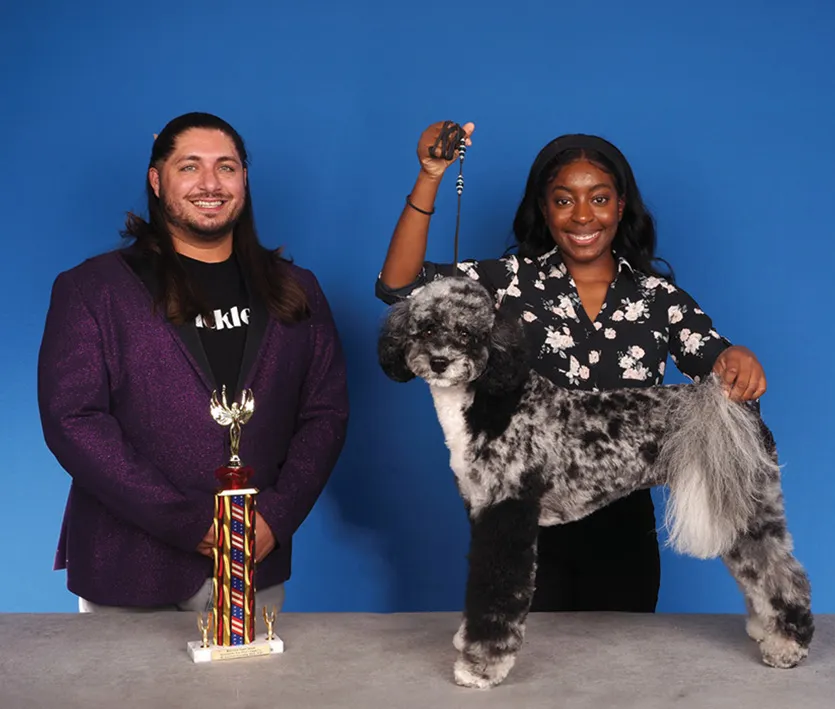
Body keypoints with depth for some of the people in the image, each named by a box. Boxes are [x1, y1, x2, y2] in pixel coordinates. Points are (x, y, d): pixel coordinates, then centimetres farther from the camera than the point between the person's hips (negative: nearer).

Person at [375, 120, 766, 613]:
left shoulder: (658, 295, 2)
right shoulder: (511, 281, -2)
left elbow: (714, 363, -8)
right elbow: (399, 286, -11)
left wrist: (737, 361, -32)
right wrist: (430, 178, -21)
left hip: (623, 529, 2)